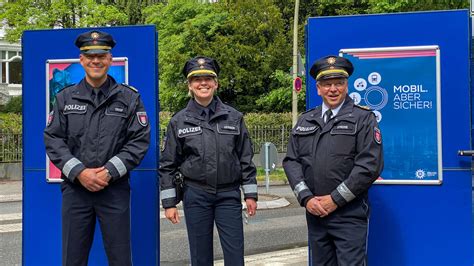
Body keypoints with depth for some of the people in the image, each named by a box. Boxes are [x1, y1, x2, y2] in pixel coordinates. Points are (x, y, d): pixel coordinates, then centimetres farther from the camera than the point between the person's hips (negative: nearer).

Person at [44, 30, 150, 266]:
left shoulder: (129, 98, 4)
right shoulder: (65, 98, 9)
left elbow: (140, 140, -3)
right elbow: (53, 140, 3)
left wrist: (110, 171, -13)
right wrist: (79, 172, -11)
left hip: (115, 189, -1)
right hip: (75, 188, 2)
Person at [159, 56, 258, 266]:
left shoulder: (234, 117, 4)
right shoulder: (178, 121, 2)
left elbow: (246, 158, 7)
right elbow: (168, 165, 4)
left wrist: (250, 193, 3)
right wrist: (169, 202, 0)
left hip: (229, 195, 0)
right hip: (195, 195, 0)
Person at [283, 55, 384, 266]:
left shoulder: (363, 119, -1)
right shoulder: (305, 121, 13)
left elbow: (370, 165, -11)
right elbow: (291, 161, 9)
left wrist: (335, 199, -13)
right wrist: (306, 198, -5)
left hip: (349, 215, -4)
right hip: (314, 212, 5)